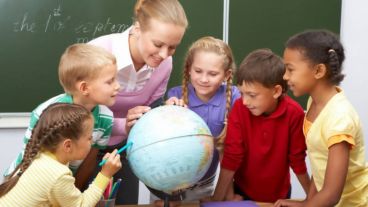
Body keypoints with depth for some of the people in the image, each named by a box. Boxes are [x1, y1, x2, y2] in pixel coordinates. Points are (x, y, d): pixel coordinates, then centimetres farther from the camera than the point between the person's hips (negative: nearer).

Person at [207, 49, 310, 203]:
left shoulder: (294, 113, -21)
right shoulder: (240, 108, -21)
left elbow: (297, 159, -10)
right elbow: (231, 157, -18)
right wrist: (216, 199, -18)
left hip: (279, 194, 1)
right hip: (244, 191, 0)